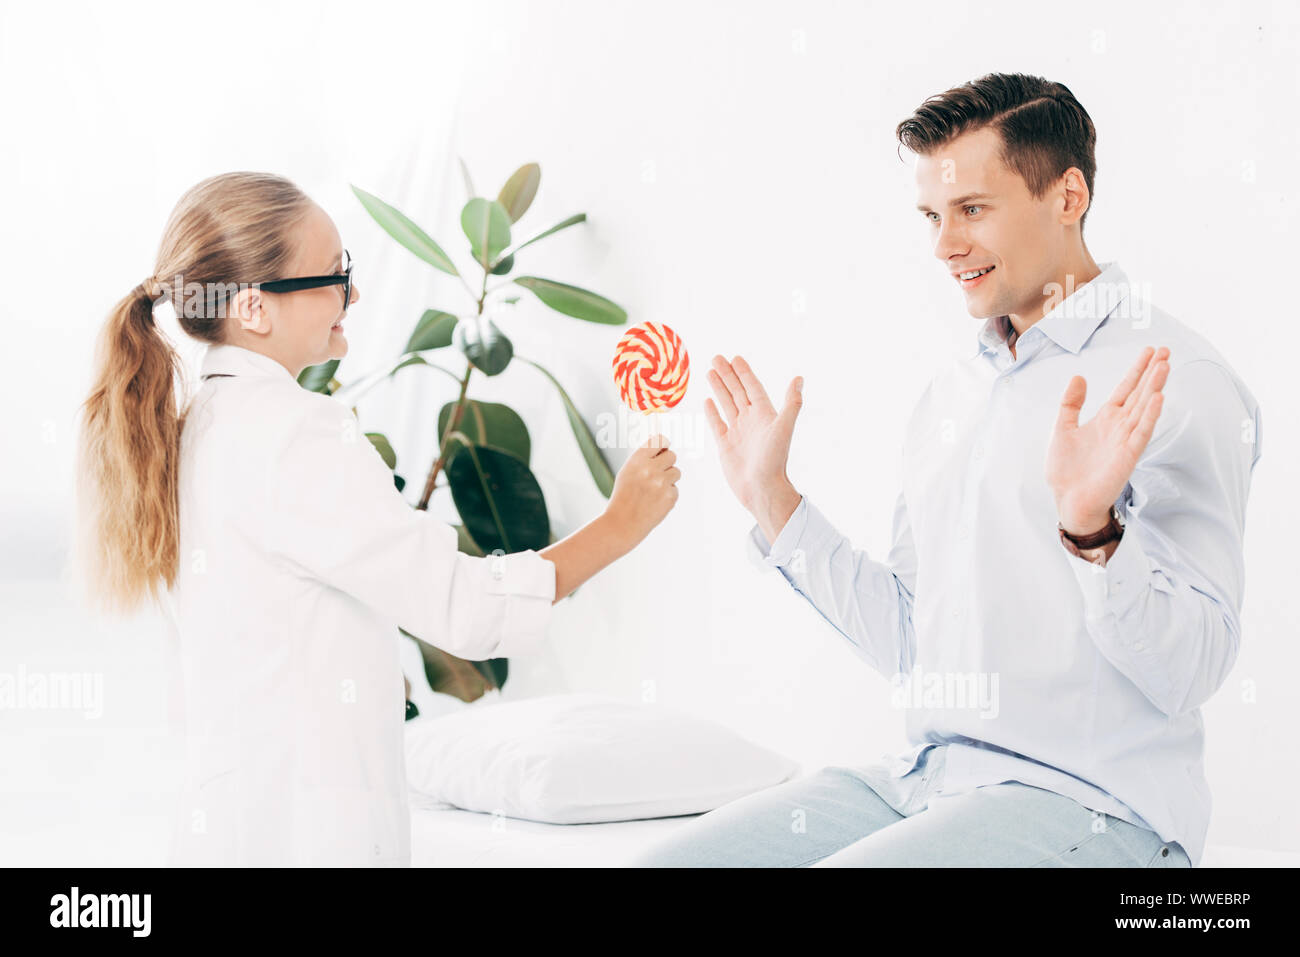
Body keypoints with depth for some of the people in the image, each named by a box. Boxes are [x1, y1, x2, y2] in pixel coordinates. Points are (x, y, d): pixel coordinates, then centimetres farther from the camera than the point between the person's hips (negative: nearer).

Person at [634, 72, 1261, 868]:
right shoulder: (949, 396, 14)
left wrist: (1092, 529, -32)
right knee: (669, 861, -5)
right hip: (928, 778, 7)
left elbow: (1188, 674, -16)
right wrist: (772, 499, 15)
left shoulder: (1177, 384, -10)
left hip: (1092, 803, -7)